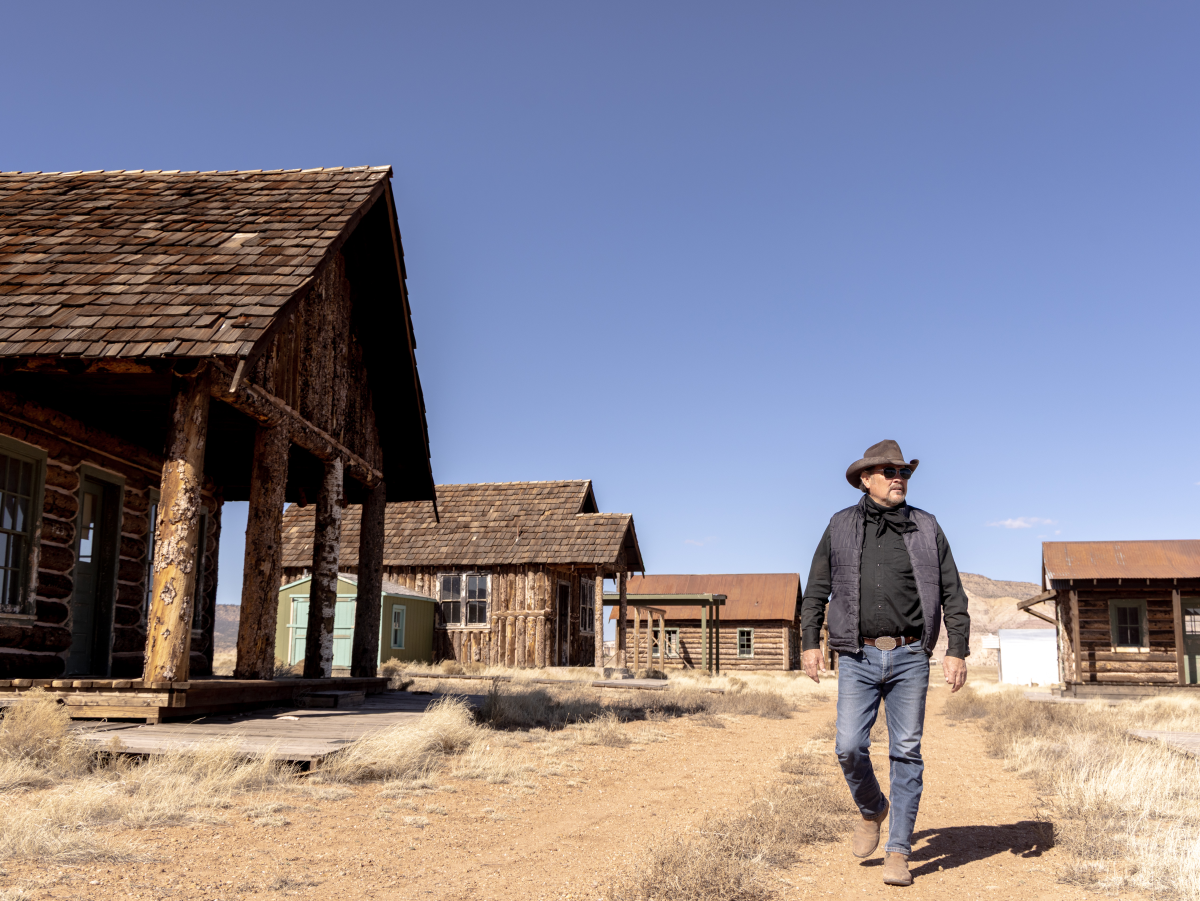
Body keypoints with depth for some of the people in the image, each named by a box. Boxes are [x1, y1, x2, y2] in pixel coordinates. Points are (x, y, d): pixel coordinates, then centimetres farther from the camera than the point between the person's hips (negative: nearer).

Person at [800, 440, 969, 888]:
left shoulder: (926, 528, 8)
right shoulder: (841, 527, 8)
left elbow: (952, 594, 8)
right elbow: (816, 590, 11)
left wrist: (957, 650, -1)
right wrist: (810, 641, 3)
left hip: (909, 657, 1)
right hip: (858, 656, 0)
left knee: (906, 753, 0)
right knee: (850, 747, -9)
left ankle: (898, 852, 10)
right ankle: (872, 810, 23)